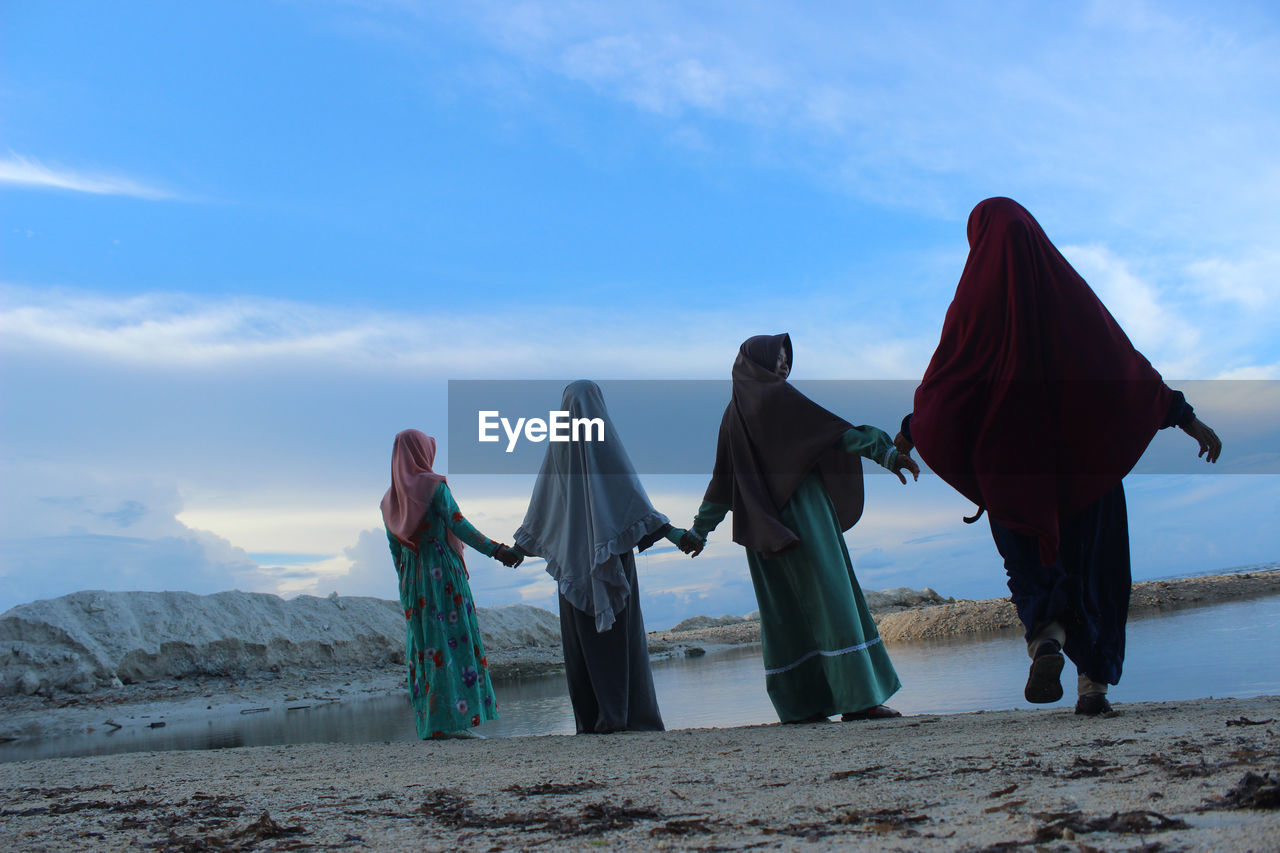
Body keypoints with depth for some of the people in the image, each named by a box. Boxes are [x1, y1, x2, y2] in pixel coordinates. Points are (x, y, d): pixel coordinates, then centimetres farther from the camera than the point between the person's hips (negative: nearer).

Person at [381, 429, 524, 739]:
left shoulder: (389, 499, 13)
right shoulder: (434, 485, -6)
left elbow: (395, 550, 14)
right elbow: (458, 525, -15)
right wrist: (496, 550, -16)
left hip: (412, 581, 7)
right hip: (443, 573, -7)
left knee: (422, 646, 7)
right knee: (454, 639, -6)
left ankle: (431, 723, 6)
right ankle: (455, 721, -12)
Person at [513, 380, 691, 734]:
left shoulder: (558, 443, 7)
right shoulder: (604, 439, -3)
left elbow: (541, 500, 12)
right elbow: (629, 487, -11)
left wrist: (522, 543, 24)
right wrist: (666, 529, -12)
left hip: (573, 555, 3)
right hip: (611, 550, -2)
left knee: (582, 637, 5)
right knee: (621, 631, 0)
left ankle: (591, 717, 2)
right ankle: (633, 714, -5)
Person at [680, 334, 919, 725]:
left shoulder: (733, 413, 14)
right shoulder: (776, 395, -5)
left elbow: (721, 478, 15)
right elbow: (837, 429, -9)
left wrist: (700, 530, 20)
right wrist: (888, 454, -8)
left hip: (764, 527, 7)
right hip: (800, 512, -7)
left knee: (785, 610, 7)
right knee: (829, 597, -8)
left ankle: (798, 703, 8)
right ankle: (857, 699, -12)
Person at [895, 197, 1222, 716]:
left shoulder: (978, 298, -5)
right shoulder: (1068, 289, 1)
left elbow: (942, 380, -2)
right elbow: (1128, 363, 0)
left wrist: (908, 434, 14)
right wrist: (1187, 419, 4)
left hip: (1011, 463, -1)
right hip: (1082, 456, 2)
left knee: (1031, 563, 12)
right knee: (1090, 563, 12)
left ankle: (1045, 637, -18)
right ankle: (1093, 683, 8)